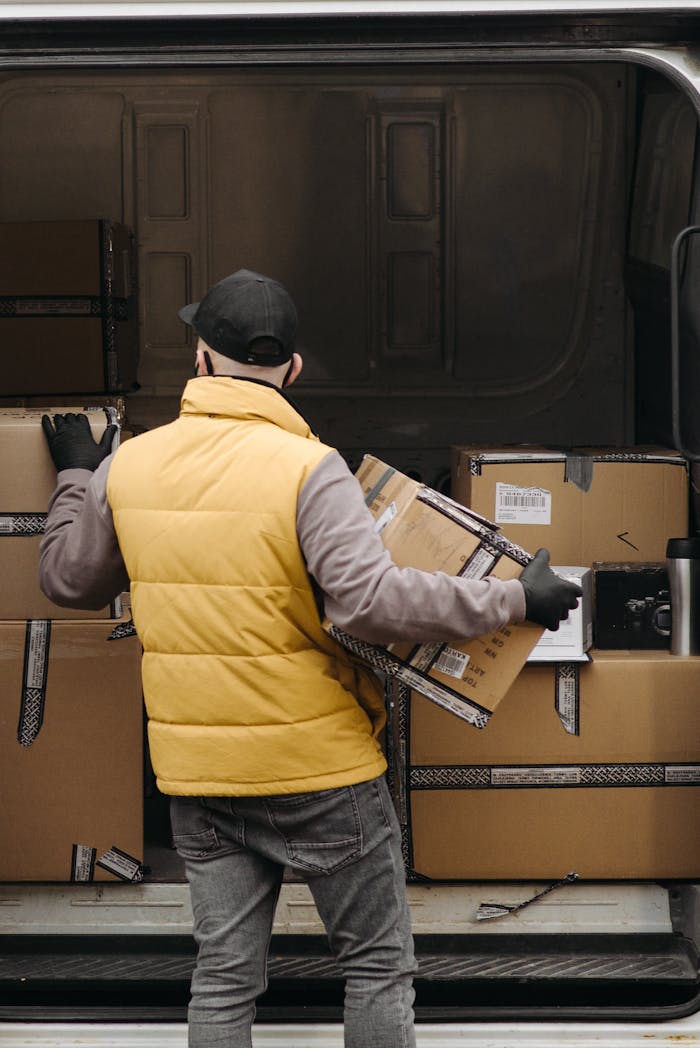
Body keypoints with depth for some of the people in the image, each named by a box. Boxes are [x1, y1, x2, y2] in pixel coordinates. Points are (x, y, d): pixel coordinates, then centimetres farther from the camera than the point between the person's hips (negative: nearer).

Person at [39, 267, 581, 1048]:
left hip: (196, 776, 5)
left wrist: (75, 477, 30)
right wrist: (513, 601, -17)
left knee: (223, 974, 13)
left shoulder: (126, 466, 0)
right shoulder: (307, 468, -16)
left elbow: (66, 579, 14)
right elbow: (373, 601, -27)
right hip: (316, 767, -4)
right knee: (377, 966, 10)